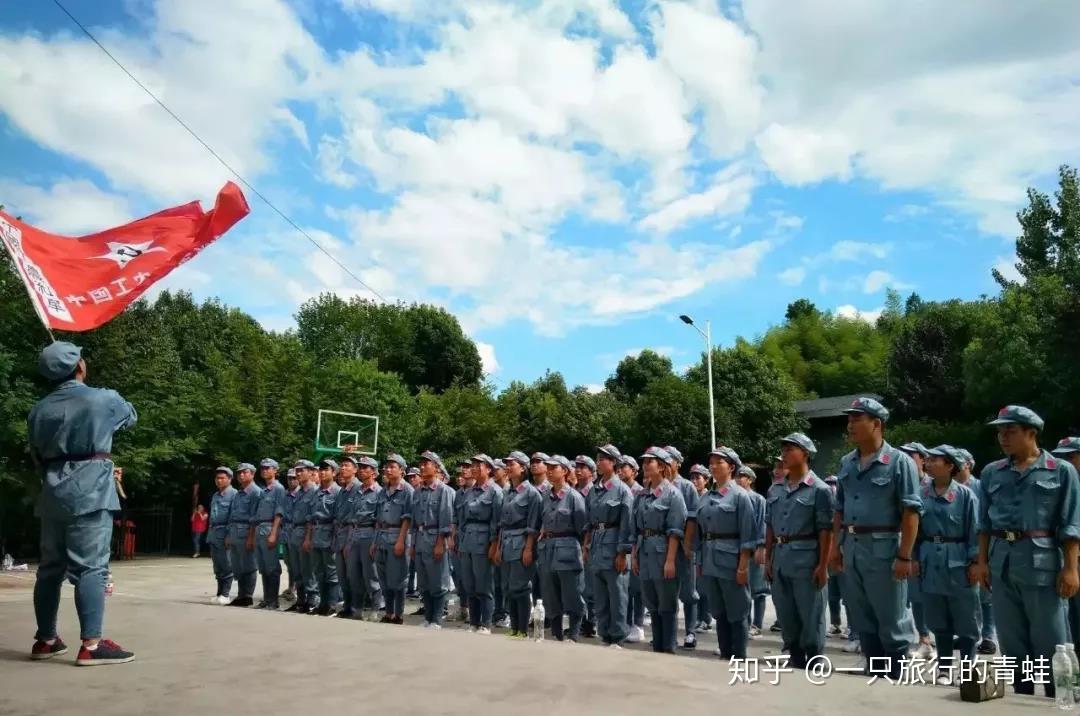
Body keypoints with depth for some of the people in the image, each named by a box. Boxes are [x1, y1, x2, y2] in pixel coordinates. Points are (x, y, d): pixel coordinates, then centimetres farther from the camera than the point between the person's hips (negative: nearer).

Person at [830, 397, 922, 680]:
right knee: (863, 620, 14)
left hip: (883, 548, -6)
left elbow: (910, 513, -12)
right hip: (851, 548, 7)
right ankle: (874, 675, 27)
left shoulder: (899, 462, -9)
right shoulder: (846, 463, 10)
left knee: (891, 621, 4)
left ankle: (896, 679, 17)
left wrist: (904, 556, -17)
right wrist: (836, 548, 11)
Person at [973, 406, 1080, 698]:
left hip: (1042, 562, -4)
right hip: (1001, 562, 4)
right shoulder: (991, 472, 10)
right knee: (1012, 641, 12)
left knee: (1050, 642, 2)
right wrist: (982, 561, 8)